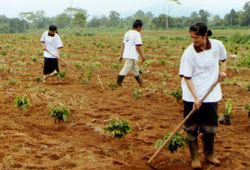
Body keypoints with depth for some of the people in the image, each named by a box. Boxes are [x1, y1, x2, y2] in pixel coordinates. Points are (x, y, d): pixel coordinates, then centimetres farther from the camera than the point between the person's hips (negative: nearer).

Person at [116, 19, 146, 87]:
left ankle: (140, 83, 29)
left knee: (135, 69, 18)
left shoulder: (127, 33, 14)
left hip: (126, 54, 9)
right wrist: (142, 56, -8)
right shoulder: (137, 34, -10)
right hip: (132, 56, -9)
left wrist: (121, 55, 17)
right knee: (126, 68, -7)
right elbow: (137, 47, -14)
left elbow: (123, 45, 15)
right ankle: (119, 82, -8)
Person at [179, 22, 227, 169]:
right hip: (192, 96, -3)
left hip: (212, 95, 3)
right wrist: (195, 97, -21)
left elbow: (223, 59, 19)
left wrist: (223, 70, -1)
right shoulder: (189, 53, -14)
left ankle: (209, 154, 32)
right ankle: (195, 157, 19)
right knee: (192, 127, 2)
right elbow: (187, 77, -14)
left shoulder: (217, 45, -4)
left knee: (211, 126, 11)